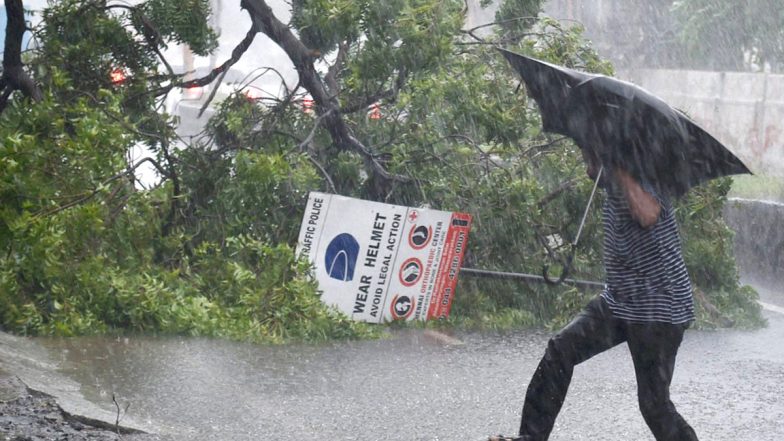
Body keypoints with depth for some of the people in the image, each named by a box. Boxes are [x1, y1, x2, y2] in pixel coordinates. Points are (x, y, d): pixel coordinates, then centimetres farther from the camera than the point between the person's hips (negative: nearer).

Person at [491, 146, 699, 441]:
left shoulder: (643, 181, -18)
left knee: (654, 404, -6)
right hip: (618, 302, 8)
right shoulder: (614, 187, 8)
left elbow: (648, 215, -42)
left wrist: (618, 168, -33)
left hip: (659, 310, -8)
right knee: (560, 350, -2)